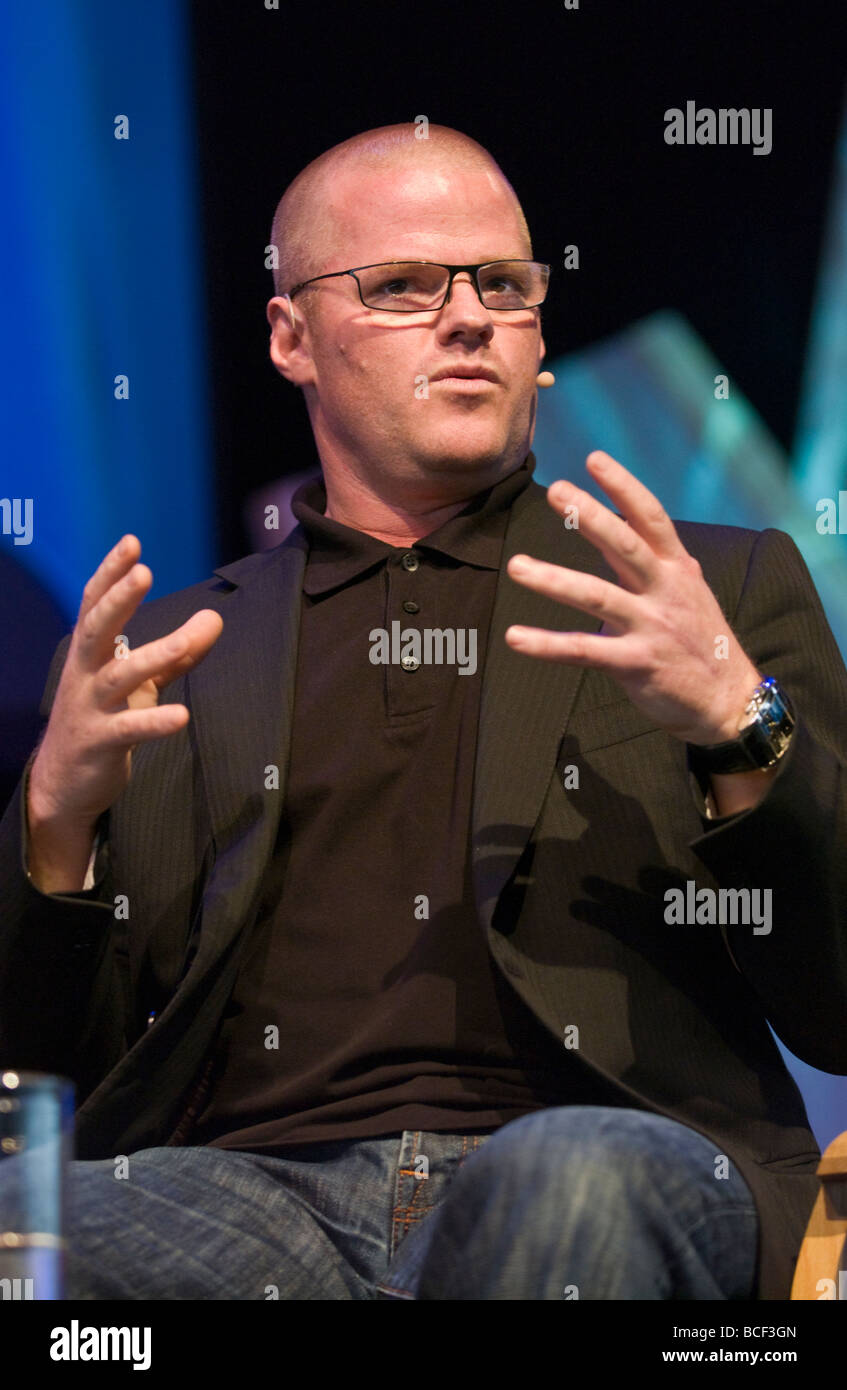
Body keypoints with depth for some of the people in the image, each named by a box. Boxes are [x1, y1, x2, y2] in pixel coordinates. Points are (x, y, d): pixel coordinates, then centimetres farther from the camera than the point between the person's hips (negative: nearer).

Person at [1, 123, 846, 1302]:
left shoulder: (725, 592, 19)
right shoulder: (171, 651, 23)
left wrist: (741, 728, -9)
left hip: (616, 1170, -1)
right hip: (253, 1189, 1)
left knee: (570, 1178, -38)